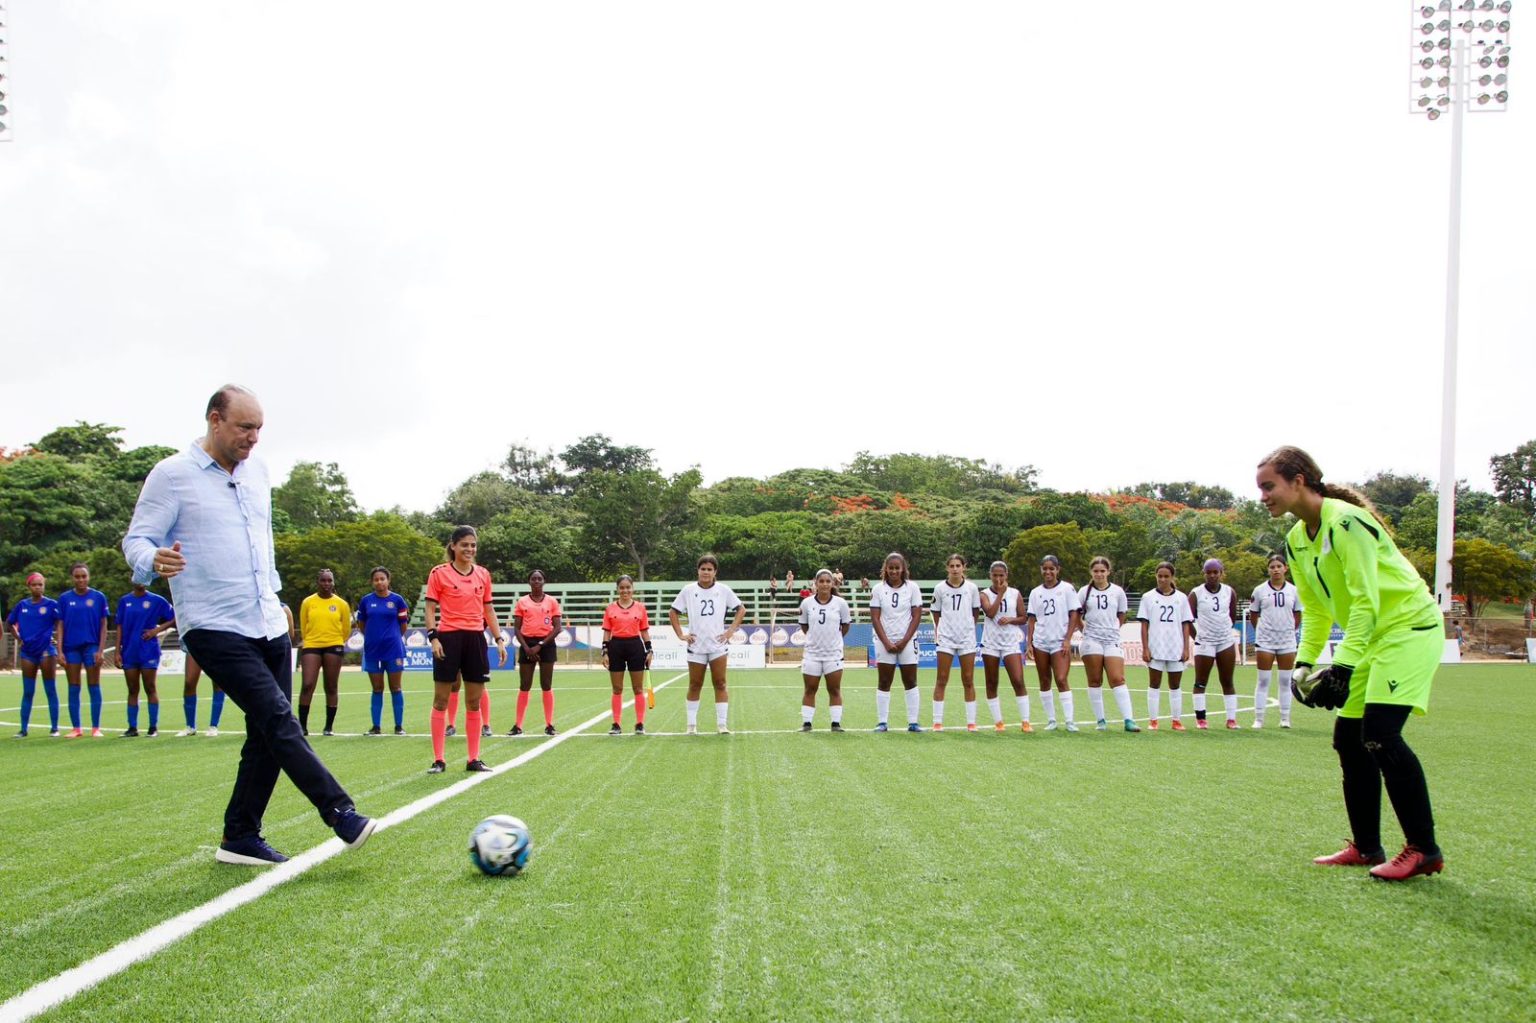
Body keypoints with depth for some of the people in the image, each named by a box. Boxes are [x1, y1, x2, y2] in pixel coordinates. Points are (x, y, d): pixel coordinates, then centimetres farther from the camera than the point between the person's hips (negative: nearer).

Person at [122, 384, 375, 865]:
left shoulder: (256, 470, 13)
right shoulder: (171, 475, -6)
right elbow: (135, 541, -7)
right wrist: (154, 562, -30)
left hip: (269, 624, 7)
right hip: (215, 628, -7)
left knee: (268, 735, 7)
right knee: (278, 720, -16)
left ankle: (240, 839, 17)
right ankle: (341, 815, -11)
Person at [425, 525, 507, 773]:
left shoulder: (483, 574, 9)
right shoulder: (439, 573, -2)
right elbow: (430, 608, -3)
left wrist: (500, 640, 9)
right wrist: (433, 637, -14)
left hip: (476, 639, 4)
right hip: (449, 638, -4)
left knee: (474, 701, 6)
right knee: (441, 700, 1)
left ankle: (474, 759, 13)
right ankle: (438, 760, 6)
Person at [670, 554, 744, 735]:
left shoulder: (723, 590, 0)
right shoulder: (688, 590, 0)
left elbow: (741, 609, 8)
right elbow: (673, 612, 8)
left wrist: (731, 630, -1)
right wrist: (681, 634, -1)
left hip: (718, 645, 0)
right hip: (696, 646, 0)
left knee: (720, 684, -1)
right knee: (694, 685, 6)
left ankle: (721, 724, 2)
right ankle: (692, 724, 13)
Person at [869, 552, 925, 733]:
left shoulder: (912, 588, 0)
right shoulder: (878, 589, 1)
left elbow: (916, 616, -2)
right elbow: (875, 618, -2)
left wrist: (904, 641, -9)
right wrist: (886, 642, -10)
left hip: (907, 641, 0)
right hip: (884, 642, 0)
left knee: (910, 682, 1)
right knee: (883, 682, 2)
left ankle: (913, 722, 6)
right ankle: (881, 722, 6)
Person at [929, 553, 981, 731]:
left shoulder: (971, 587, 1)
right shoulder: (939, 588, -1)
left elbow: (976, 611, 11)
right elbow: (936, 613, 8)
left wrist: (969, 627, 8)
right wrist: (938, 631, 3)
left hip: (967, 638, 1)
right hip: (946, 638, -1)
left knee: (968, 681, 3)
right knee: (941, 680, 0)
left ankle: (971, 722, 8)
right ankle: (937, 722, 3)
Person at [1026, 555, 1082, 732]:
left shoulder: (1067, 588, 0)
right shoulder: (1035, 592, 10)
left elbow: (1074, 615, -2)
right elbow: (1032, 619, 11)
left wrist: (1067, 640, -9)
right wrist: (1029, 643, 3)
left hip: (1060, 642, -4)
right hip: (1040, 642, 4)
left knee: (1061, 679, -13)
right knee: (1045, 681, 6)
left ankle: (1069, 720, -9)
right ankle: (1051, 720, 13)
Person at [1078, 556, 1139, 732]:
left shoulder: (1117, 591, 7)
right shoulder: (1085, 591, 5)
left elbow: (1122, 616, 15)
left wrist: (1111, 629, 8)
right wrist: (1086, 629, 2)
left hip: (1112, 640, 0)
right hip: (1092, 640, 0)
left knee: (1118, 679, -9)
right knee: (1095, 681, 1)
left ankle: (1128, 720, -12)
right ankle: (1100, 720, 8)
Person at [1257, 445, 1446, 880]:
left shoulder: (1346, 522, -22)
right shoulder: (1296, 540, 5)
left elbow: (1366, 600, -25)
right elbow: (1316, 607, 14)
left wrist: (1343, 666, -27)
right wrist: (1304, 661, 4)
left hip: (1410, 625, -9)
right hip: (1373, 636, 9)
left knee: (1380, 733, -20)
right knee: (1349, 738, 6)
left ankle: (1423, 849, -9)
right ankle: (1367, 847, 16)